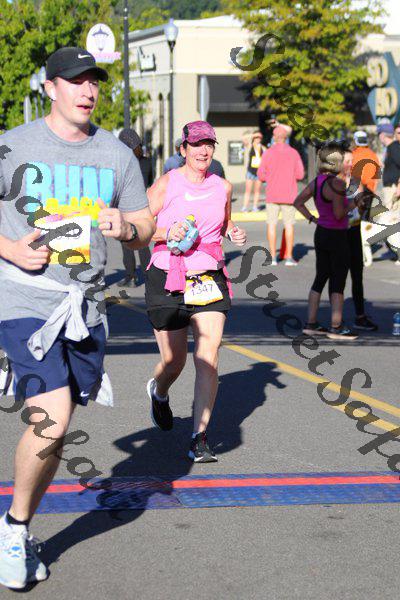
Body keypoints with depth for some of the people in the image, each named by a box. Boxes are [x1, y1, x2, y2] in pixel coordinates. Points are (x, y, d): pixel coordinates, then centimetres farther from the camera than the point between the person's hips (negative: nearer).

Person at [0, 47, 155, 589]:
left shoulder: (117, 154, 10)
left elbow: (146, 231, 14)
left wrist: (127, 228, -9)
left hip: (86, 306, 5)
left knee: (56, 428, 11)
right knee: (52, 420, -19)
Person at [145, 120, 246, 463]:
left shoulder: (223, 187, 7)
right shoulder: (167, 184, -4)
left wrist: (234, 233, 4)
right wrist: (167, 232, -19)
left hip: (210, 280, 2)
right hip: (168, 280, -2)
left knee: (208, 360, -11)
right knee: (174, 362, 8)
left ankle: (200, 439, -6)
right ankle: (159, 392, 45)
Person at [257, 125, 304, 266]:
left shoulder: (268, 153, -4)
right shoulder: (294, 153, -1)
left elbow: (261, 175, -3)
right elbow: (300, 174, -2)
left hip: (272, 195, 0)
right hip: (289, 195, 1)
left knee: (271, 224, 5)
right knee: (289, 225, 5)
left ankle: (273, 257, 2)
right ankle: (289, 257, 3)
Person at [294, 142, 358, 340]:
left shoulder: (317, 181, 3)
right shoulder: (336, 184, -21)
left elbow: (298, 202, 11)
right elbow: (339, 215, -23)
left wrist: (312, 219, 11)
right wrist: (351, 205, -6)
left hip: (321, 233, 8)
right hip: (337, 236, -8)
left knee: (321, 278, 15)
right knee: (338, 282, 1)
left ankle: (311, 324, 18)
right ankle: (336, 327, 5)